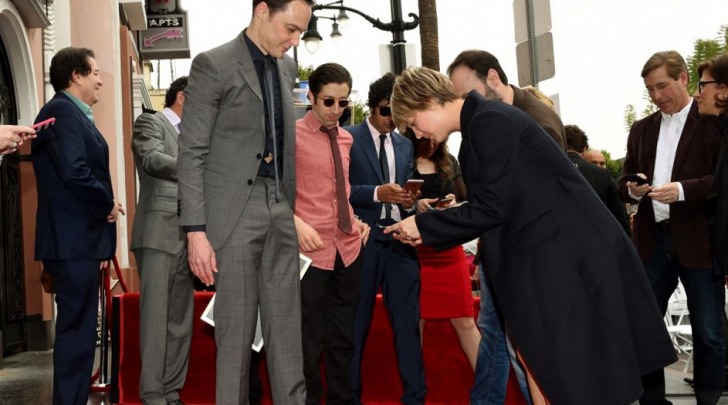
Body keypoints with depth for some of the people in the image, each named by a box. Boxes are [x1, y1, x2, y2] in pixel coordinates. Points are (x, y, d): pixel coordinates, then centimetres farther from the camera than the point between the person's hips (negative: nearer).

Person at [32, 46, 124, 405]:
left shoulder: (74, 114, 19)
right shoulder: (62, 111, -12)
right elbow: (74, 172, -23)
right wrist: (108, 206, -10)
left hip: (81, 241, 10)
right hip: (74, 241, -10)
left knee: (79, 330, 14)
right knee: (76, 332, -6)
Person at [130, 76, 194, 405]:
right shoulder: (150, 122, 1)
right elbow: (153, 160, -17)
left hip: (187, 236, 7)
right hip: (159, 233, -7)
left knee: (180, 320, 7)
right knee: (156, 317, -6)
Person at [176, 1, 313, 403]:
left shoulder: (287, 68, 14)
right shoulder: (213, 65, -6)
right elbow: (191, 153, -9)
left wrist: (294, 210, 9)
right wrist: (196, 231, -14)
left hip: (280, 212, 6)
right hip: (233, 214, -6)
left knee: (287, 331, 8)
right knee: (236, 332, 1)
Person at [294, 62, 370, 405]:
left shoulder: (346, 139, 13)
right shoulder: (293, 135, -6)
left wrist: (357, 220, 8)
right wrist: (297, 223, -24)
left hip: (349, 247, 6)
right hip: (312, 249, -6)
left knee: (342, 337, 14)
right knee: (309, 339, -1)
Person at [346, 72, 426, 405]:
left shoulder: (405, 145, 17)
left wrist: (409, 201, -4)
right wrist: (376, 193, -19)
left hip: (400, 240, 4)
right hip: (363, 239, -4)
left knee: (408, 322, 4)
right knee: (356, 322, 5)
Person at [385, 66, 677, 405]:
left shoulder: (491, 122, -16)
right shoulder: (478, 129, 15)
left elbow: (492, 207, -18)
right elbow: (491, 211, 16)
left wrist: (424, 224, -9)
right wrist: (429, 233, 10)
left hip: (569, 253, -10)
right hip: (544, 256, 10)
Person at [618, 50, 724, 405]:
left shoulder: (713, 121, -1)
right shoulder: (641, 129, 15)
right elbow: (623, 182, 16)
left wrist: (682, 190, -22)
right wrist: (632, 189, -6)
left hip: (699, 241, -5)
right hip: (653, 241, 5)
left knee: (708, 334, 3)